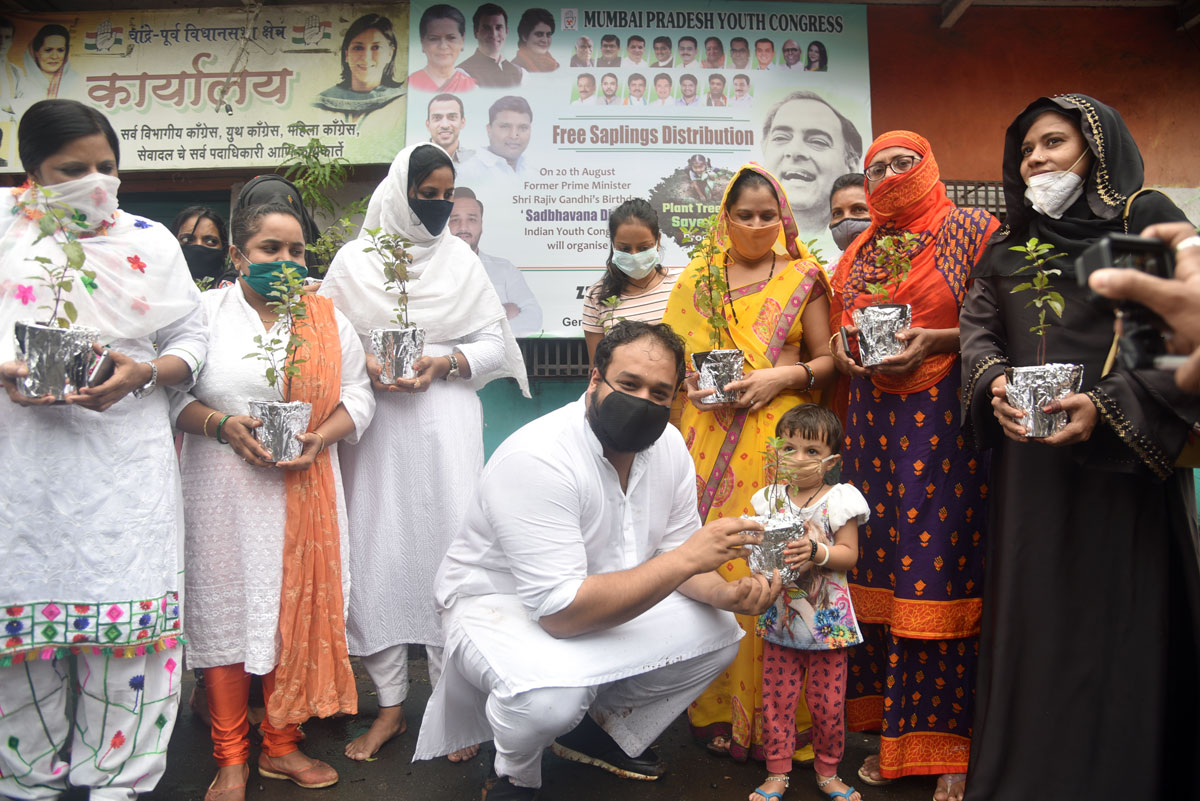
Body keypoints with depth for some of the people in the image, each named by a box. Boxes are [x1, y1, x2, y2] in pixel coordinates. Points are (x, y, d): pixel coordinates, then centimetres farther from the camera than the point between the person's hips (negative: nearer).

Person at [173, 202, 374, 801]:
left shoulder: (327, 318, 8)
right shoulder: (204, 312, 2)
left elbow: (356, 395, 6)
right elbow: (171, 393, 1)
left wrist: (320, 438, -11)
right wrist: (222, 424, -16)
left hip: (304, 490, 2)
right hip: (223, 489, -2)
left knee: (295, 608, 6)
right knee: (226, 607, 2)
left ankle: (281, 746, 23)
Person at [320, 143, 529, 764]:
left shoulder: (461, 259, 10)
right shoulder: (352, 260, 8)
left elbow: (493, 342, 9)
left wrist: (445, 362, -8)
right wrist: (363, 365, -11)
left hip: (445, 420, 0)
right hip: (374, 427, 0)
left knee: (450, 548, -4)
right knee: (376, 553, 1)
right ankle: (390, 706, 15)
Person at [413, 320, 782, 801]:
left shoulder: (668, 445, -8)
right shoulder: (536, 459, -31)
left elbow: (669, 555, 1)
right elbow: (561, 612, -35)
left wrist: (725, 593, -21)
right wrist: (685, 559, -37)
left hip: (601, 600, 7)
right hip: (498, 602, -7)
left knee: (716, 632, -4)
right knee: (551, 692, -36)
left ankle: (598, 731, 16)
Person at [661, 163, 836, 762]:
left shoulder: (803, 278, 9)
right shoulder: (697, 278, 14)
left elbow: (826, 359, 7)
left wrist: (783, 376, -10)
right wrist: (690, 382, -4)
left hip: (777, 437, -1)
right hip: (709, 439, 2)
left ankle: (771, 714, 8)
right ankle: (716, 707, 13)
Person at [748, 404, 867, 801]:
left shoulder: (839, 500, -5)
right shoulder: (769, 498, 3)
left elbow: (848, 554, -9)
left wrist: (815, 551, -26)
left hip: (825, 620, -2)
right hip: (780, 616, 2)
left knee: (829, 703, 7)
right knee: (776, 700, 6)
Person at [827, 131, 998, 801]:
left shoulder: (972, 231, 5)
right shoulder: (858, 252, 19)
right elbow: (837, 339, 23)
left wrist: (937, 341, -16)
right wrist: (846, 353, 2)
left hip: (945, 421, -4)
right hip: (873, 422, 5)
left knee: (940, 571, -6)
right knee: (878, 570, 4)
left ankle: (950, 747, 6)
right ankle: (893, 732, 16)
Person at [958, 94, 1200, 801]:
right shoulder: (1009, 246, 17)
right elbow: (978, 325, 11)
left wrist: (1108, 404, -20)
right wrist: (995, 382, -10)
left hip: (1122, 464, -4)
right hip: (1031, 468, 4)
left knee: (1121, 618, 0)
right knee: (1034, 620, 9)